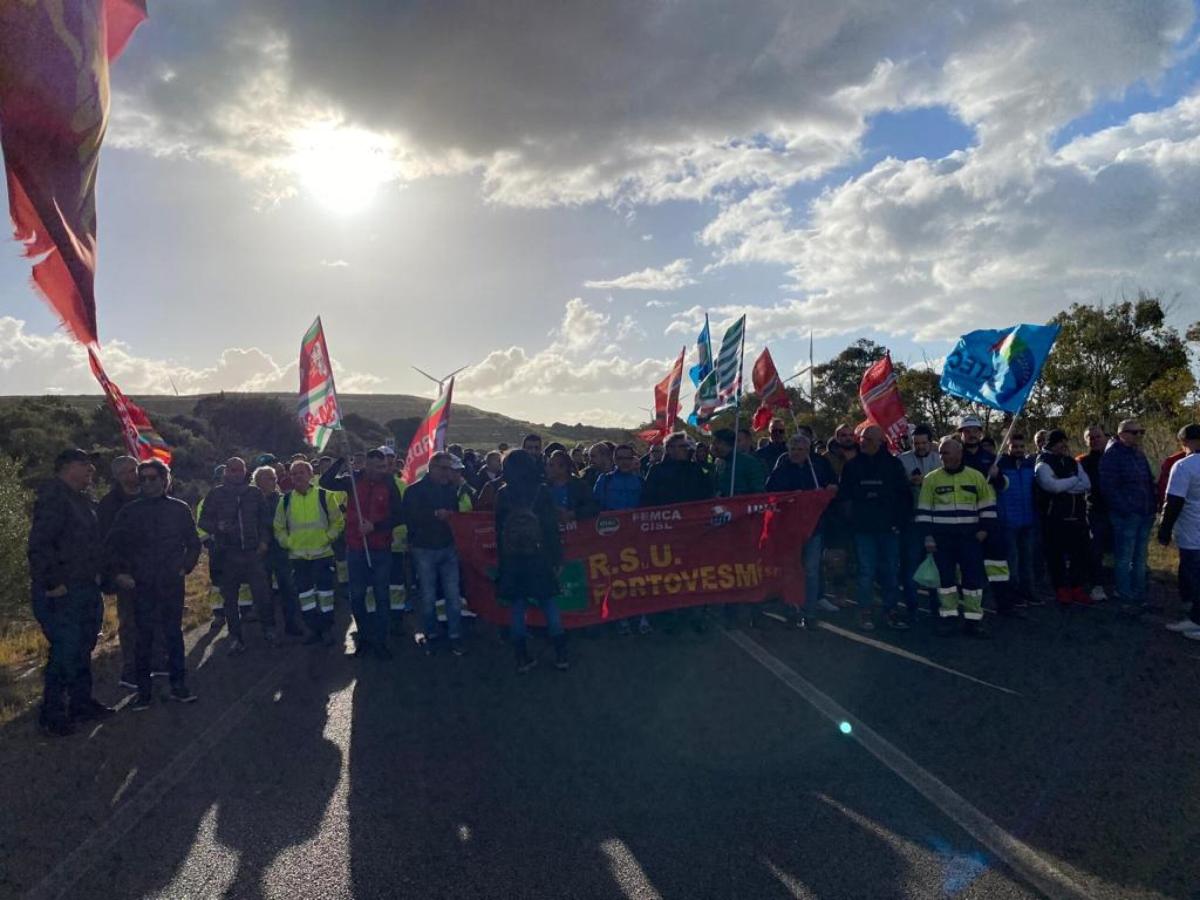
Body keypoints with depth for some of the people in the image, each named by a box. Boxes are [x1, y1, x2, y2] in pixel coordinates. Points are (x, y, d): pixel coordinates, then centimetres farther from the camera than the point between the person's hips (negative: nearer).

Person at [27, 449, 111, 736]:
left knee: (83, 649, 17)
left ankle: (81, 702, 29)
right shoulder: (53, 496, -15)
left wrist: (96, 577, 15)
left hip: (86, 591, 10)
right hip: (62, 594, -9)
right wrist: (51, 584, -22)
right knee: (65, 651, -5)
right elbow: (39, 545, -23)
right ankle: (52, 715, 7)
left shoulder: (82, 500, 15)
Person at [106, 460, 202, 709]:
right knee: (144, 636, 2)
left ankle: (178, 685, 14)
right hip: (141, 584, 0)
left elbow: (193, 543, 12)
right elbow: (112, 545, 9)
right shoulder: (130, 511, 4)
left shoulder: (180, 509, 6)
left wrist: (185, 567, 3)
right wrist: (119, 572, 1)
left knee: (174, 633, 5)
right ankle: (143, 689, 12)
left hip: (172, 583, 0)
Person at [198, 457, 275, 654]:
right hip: (228, 554, 0)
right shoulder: (216, 494, 4)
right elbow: (203, 521, 4)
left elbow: (264, 519, 13)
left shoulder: (254, 493, 9)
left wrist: (264, 540, 2)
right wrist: (218, 526, -15)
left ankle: (269, 629, 9)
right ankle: (235, 638, 17)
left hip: (253, 551, 0)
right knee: (230, 598, 7)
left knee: (262, 593, -8)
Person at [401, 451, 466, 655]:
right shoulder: (415, 490, -5)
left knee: (453, 595, 1)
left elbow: (458, 512, 17)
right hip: (424, 549, -3)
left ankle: (455, 636, 12)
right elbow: (410, 517, -16)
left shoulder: (451, 488, 6)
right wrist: (435, 514, -23)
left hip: (448, 548, 3)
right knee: (428, 597, 6)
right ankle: (431, 635, 22)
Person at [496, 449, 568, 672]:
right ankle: (561, 655, 12)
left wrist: (501, 558, 9)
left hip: (512, 559, 1)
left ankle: (522, 658, 13)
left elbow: (499, 529, 2)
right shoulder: (543, 490, -5)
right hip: (539, 557, -1)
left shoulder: (503, 494, -1)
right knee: (549, 606, 9)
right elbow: (552, 527, -6)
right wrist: (556, 558, 0)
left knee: (518, 608, 8)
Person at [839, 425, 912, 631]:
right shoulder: (852, 465, 4)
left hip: (889, 528, 1)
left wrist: (899, 521, -1)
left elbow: (905, 496, 5)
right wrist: (853, 517, -3)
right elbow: (844, 496, 5)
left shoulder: (892, 464, 3)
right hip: (863, 528, 0)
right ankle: (865, 612, 10)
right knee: (866, 571, 1)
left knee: (892, 570, 4)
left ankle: (890, 610, 16)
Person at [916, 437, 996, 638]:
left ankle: (973, 619, 10)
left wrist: (984, 528, -1)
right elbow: (924, 510, 0)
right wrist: (927, 536, -4)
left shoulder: (976, 476, 2)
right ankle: (946, 616, 14)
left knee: (973, 576, 1)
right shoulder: (931, 479, 0)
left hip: (970, 536, 0)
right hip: (941, 537, 0)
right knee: (945, 576, 5)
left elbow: (987, 505, 8)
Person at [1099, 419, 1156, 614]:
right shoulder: (1113, 455, -10)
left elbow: (1149, 483, 22)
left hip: (1144, 515, 8)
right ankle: (1126, 600, 6)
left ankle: (1139, 598, 22)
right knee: (1124, 560, -1)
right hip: (1125, 516, -8)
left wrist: (1152, 508, 12)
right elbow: (1108, 487, -15)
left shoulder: (1139, 454, 15)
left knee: (1140, 559, 14)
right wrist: (1125, 510, -17)